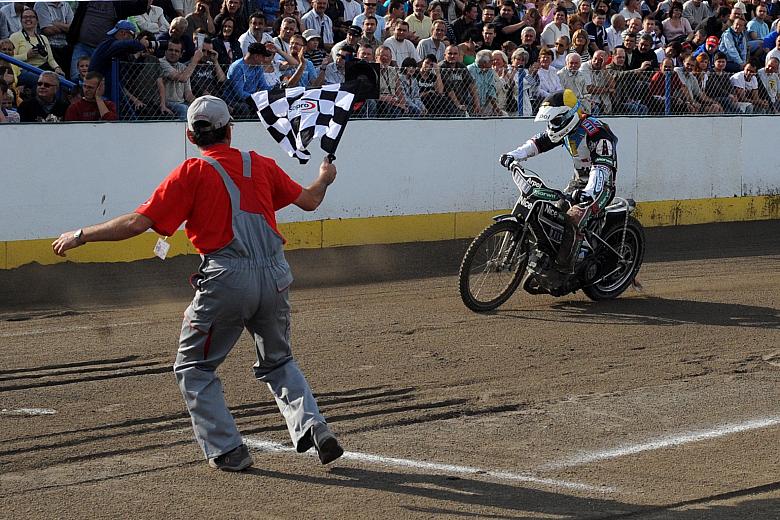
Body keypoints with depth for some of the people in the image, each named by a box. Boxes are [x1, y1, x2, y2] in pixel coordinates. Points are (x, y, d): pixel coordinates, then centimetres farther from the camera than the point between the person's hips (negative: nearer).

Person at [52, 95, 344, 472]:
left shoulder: (192, 173, -1)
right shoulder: (260, 165, 11)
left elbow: (137, 222, -5)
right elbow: (309, 200, 21)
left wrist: (80, 236, 5)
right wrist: (325, 178, 44)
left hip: (227, 279, -5)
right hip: (274, 275, 5)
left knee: (194, 368, 13)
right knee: (278, 363, 24)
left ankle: (227, 450, 5)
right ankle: (311, 425, 4)